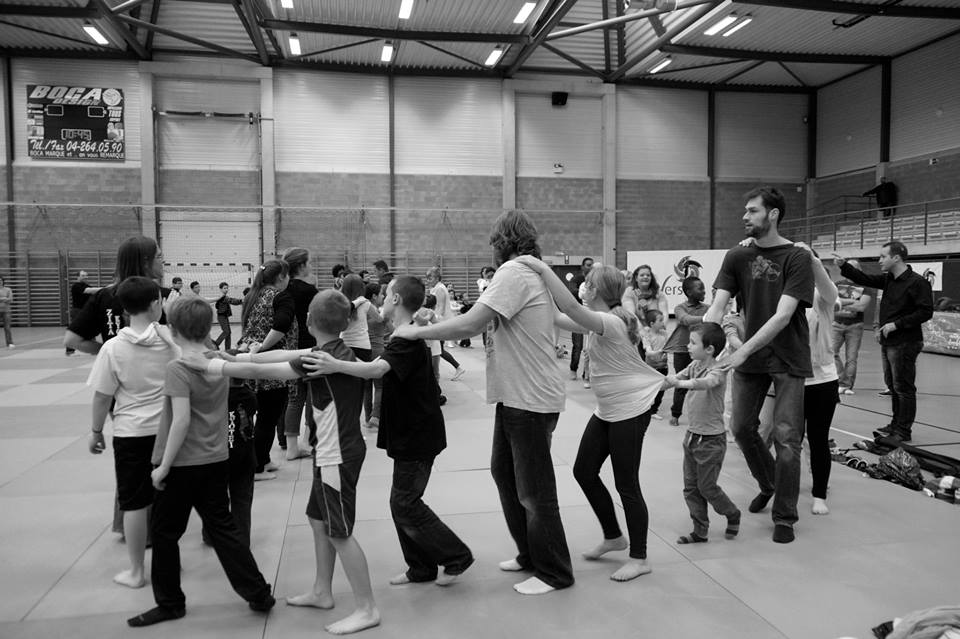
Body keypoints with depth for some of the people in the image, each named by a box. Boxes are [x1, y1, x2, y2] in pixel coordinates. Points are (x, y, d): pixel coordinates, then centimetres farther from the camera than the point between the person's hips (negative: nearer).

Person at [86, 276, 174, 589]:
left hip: (131, 434, -2)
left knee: (134, 504, 7)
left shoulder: (113, 348, -11)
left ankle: (136, 572, 17)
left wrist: (95, 431, 6)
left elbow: (102, 396, -5)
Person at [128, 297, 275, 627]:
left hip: (182, 464, -6)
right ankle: (259, 594, 14)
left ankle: (170, 603, 27)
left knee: (165, 533, 13)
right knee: (223, 527, 14)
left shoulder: (177, 368, -17)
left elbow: (181, 420, -23)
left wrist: (163, 466, -17)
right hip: (217, 460, 6)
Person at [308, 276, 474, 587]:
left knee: (405, 505, -2)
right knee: (403, 503, 14)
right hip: (410, 434, 10)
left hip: (417, 438, -10)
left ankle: (457, 556, 11)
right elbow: (377, 367, 11)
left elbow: (377, 369, -37)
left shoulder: (407, 341, -20)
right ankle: (421, 567, 24)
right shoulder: (407, 338, 13)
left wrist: (337, 365, -49)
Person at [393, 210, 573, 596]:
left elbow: (468, 325, -23)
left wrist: (415, 332, -14)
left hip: (531, 400, -10)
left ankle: (554, 573, 20)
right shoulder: (536, 272, 12)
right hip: (515, 395, 10)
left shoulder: (514, 272, -18)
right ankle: (530, 554, 34)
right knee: (504, 472, 20)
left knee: (534, 491, 3)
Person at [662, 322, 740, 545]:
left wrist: (679, 382, -52)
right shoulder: (695, 365, 4)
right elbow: (674, 378, 1)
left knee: (707, 487, 4)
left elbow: (705, 383, -39)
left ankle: (732, 515, 30)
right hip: (692, 435, 7)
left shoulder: (717, 370, -18)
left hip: (711, 439, -7)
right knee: (691, 487, 10)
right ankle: (700, 530, 21)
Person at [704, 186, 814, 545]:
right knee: (742, 428, 9)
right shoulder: (737, 257, 2)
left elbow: (782, 315, -20)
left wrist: (743, 351, -29)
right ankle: (768, 485, 38)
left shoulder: (797, 258, -11)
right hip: (749, 358, 4)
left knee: (786, 437, -3)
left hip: (787, 360, -4)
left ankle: (785, 517, 14)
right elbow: (718, 306, -6)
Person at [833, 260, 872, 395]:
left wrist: (842, 304, -7)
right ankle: (842, 381, 1)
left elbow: (862, 306, -12)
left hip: (855, 325, -1)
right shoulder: (838, 284, 9)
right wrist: (853, 301, -10)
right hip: (837, 323, 1)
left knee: (851, 357, -1)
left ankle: (847, 386, 6)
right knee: (831, 352, -12)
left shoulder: (865, 288, 3)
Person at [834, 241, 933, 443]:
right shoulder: (888, 279, 11)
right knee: (892, 385, 16)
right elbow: (865, 279, 12)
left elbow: (926, 312, -17)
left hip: (904, 344, -8)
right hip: (888, 342, 8)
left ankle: (904, 431, 8)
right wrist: (844, 266, -2)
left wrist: (896, 324, -19)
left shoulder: (917, 283, -14)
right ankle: (895, 425, 27)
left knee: (903, 388, -1)